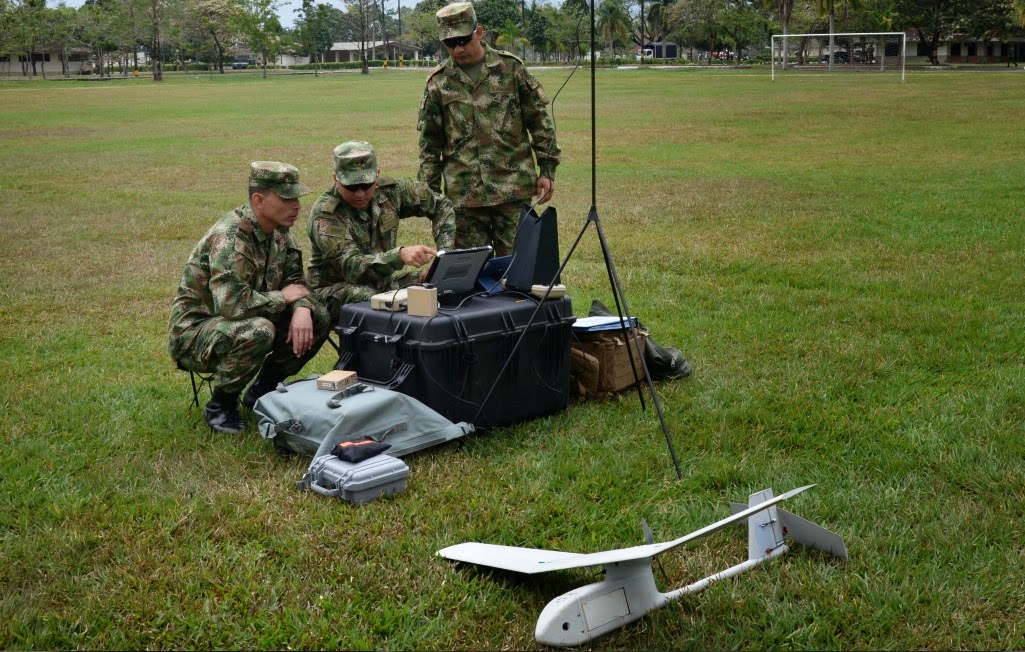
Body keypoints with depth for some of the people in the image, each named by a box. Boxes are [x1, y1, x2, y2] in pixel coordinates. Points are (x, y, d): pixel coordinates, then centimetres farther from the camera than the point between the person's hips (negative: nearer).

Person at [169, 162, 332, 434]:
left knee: (319, 318, -5)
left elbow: (295, 279, 7)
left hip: (246, 320, 8)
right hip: (195, 331, -8)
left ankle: (262, 391, 10)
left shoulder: (278, 230, -1)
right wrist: (282, 297, -21)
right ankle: (221, 405, -11)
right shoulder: (230, 237, -28)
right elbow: (232, 304, -37)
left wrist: (301, 308, -17)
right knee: (258, 331, -37)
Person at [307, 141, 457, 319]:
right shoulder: (324, 216, -22)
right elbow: (351, 267, -34)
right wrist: (400, 255, -50)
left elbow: (440, 204, 6)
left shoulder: (389, 191, -6)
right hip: (337, 287, -5)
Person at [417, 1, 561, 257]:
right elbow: (429, 142, 9)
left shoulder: (511, 68, 2)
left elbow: (540, 122, 6)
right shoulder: (438, 82, 5)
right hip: (464, 193, 1)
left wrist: (547, 170, 2)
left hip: (514, 186, -1)